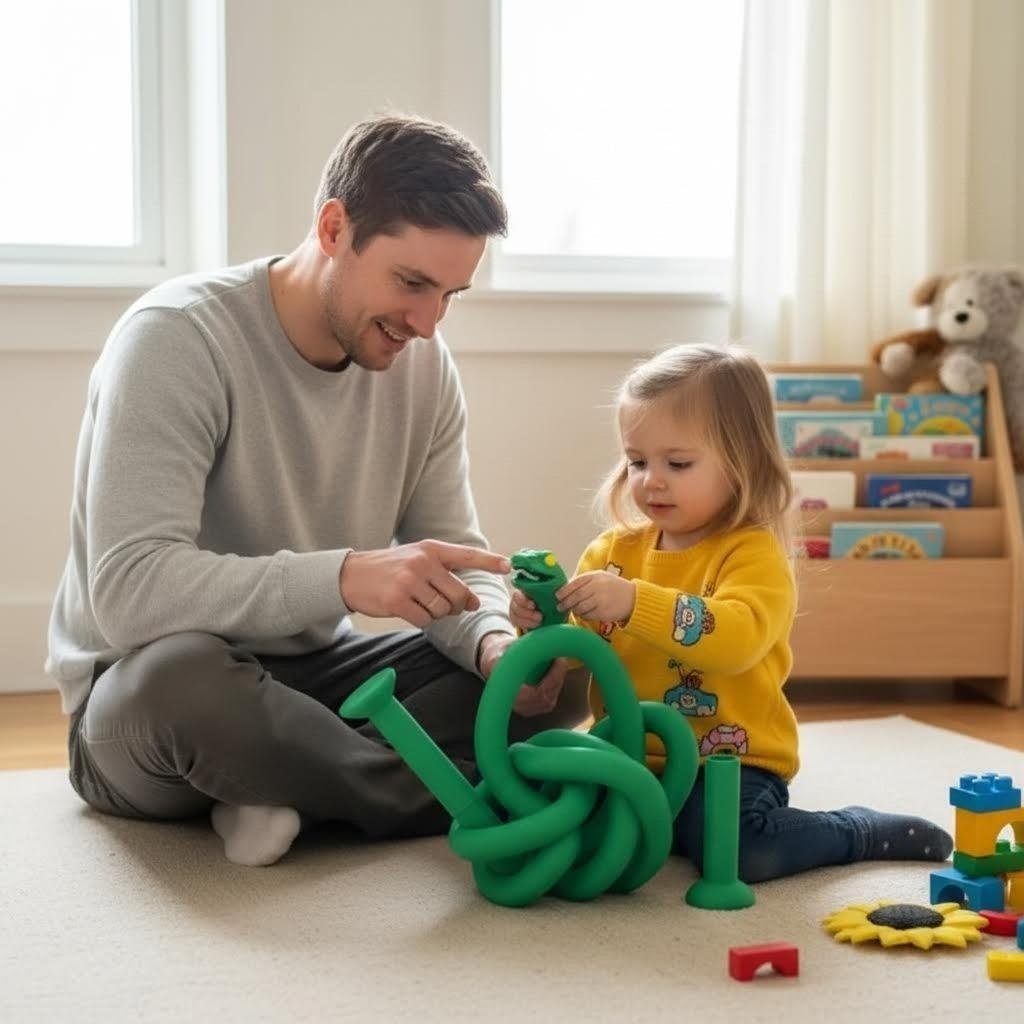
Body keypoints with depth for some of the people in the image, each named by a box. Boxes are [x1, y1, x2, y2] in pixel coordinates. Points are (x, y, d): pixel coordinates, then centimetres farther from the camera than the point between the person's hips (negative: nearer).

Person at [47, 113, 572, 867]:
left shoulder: (425, 368, -3)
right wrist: (343, 577, -44)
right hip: (142, 694, -5)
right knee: (181, 675, -40)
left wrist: (493, 639, -23)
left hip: (309, 677, 5)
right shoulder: (177, 339, -22)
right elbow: (128, 590, -32)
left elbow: (452, 553, 0)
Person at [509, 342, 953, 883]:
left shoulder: (754, 553, -10)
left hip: (728, 761, -5)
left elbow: (737, 637, -30)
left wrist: (634, 601, -39)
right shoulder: (615, 550, 8)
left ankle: (858, 832, 2)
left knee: (731, 846, -30)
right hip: (629, 756, 5)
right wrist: (543, 624, -15)